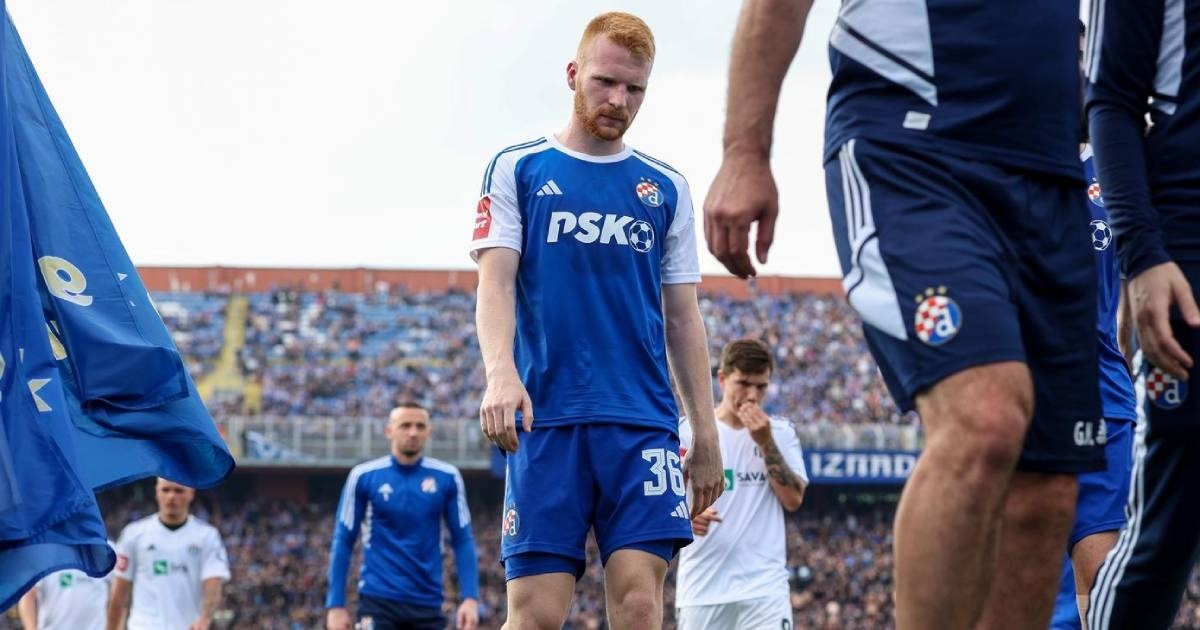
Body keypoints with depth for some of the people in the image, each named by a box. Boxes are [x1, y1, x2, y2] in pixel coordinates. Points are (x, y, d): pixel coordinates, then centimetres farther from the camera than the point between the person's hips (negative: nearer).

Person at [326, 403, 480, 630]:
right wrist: (336, 604, -4)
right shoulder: (364, 476, -2)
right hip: (378, 601, -2)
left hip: (428, 602, 3)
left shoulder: (447, 478, 2)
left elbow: (463, 540, 5)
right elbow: (343, 542, 1)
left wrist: (470, 597, -7)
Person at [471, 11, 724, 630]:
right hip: (546, 417, -2)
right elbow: (495, 281, -2)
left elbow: (682, 316, 16)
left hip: (643, 422, 2)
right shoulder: (517, 169, 8)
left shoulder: (666, 188, 15)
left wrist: (705, 432, 9)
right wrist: (501, 373, -20)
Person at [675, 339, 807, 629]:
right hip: (702, 585, 0)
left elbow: (793, 499, -1)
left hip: (764, 584, 0)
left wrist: (765, 442, -9)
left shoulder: (781, 432, 9)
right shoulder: (688, 430, 4)